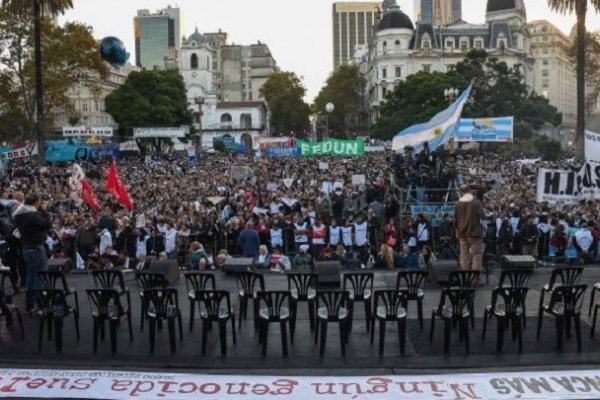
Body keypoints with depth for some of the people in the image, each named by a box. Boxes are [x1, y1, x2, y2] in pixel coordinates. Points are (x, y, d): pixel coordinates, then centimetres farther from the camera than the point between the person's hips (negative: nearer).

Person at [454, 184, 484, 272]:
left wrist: (457, 231, 16)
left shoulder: (458, 204, 1)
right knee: (477, 254, 1)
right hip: (474, 232, -4)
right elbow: (482, 216, -9)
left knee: (464, 254, 9)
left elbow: (455, 220, 5)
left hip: (462, 233, 4)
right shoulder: (476, 203, -10)